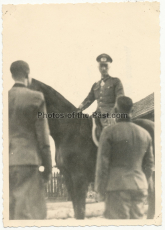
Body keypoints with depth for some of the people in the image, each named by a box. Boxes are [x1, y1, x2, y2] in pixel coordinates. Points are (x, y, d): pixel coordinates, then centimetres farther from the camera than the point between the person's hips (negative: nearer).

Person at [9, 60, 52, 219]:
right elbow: (42, 136, -5)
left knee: (7, 211, 12)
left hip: (7, 160, 4)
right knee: (30, 211, -2)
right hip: (28, 160, -4)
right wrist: (47, 166, 1)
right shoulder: (35, 98, -5)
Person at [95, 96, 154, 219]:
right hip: (140, 187, 5)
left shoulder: (109, 132, -8)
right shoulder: (145, 134, 8)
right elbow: (149, 164, 13)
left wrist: (100, 188, -2)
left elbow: (102, 163, -9)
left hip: (117, 186, -5)